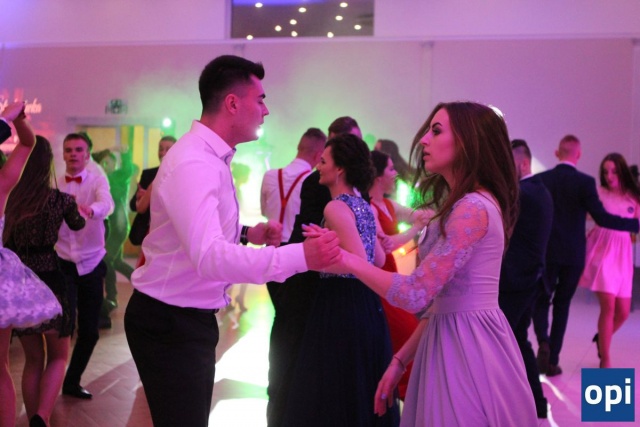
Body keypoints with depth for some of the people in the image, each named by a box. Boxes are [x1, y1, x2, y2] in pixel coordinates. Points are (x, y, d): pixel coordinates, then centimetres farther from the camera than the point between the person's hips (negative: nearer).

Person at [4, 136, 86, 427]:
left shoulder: (8, 200, -2)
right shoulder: (60, 200, -8)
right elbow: (78, 225, 14)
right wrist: (74, 209, 36)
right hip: (51, 281, -3)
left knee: (33, 359, 17)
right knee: (57, 356, 12)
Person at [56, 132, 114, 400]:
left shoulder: (97, 181, -3)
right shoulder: (54, 184, 3)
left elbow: (107, 204, -26)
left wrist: (89, 210, -47)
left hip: (91, 264, 1)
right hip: (63, 264, -1)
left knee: (90, 331, 8)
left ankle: (72, 382, 29)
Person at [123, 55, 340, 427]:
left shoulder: (213, 158, 10)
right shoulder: (193, 163, -25)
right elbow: (209, 256, -38)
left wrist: (247, 234, 3)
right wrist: (299, 257, -44)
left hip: (192, 319, 10)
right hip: (168, 325, -10)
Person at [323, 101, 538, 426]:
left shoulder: (473, 207, -19)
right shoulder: (462, 206, 13)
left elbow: (415, 294, -22)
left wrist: (347, 260, -13)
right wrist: (400, 360, 11)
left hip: (467, 346, -9)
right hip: (454, 341, 9)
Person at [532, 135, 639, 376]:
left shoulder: (540, 179, -2)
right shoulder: (585, 182, -10)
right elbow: (602, 218, -15)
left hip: (545, 252, 1)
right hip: (573, 254, -1)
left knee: (541, 300, 13)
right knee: (562, 304, 11)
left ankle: (543, 342, -14)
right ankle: (553, 360, 11)